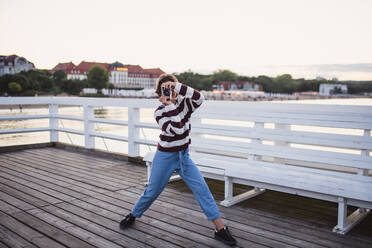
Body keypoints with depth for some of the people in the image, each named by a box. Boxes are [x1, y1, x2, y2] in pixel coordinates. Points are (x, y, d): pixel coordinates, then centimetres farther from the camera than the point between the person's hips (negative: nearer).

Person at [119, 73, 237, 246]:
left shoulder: (184, 103, -4)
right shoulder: (159, 112, -11)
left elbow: (199, 98, -28)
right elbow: (177, 129, -28)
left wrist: (177, 86, -30)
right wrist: (170, 106, -26)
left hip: (183, 155, 2)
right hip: (165, 156, -2)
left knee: (201, 188, -7)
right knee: (152, 192, 9)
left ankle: (220, 228, -2)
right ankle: (132, 216, 35)